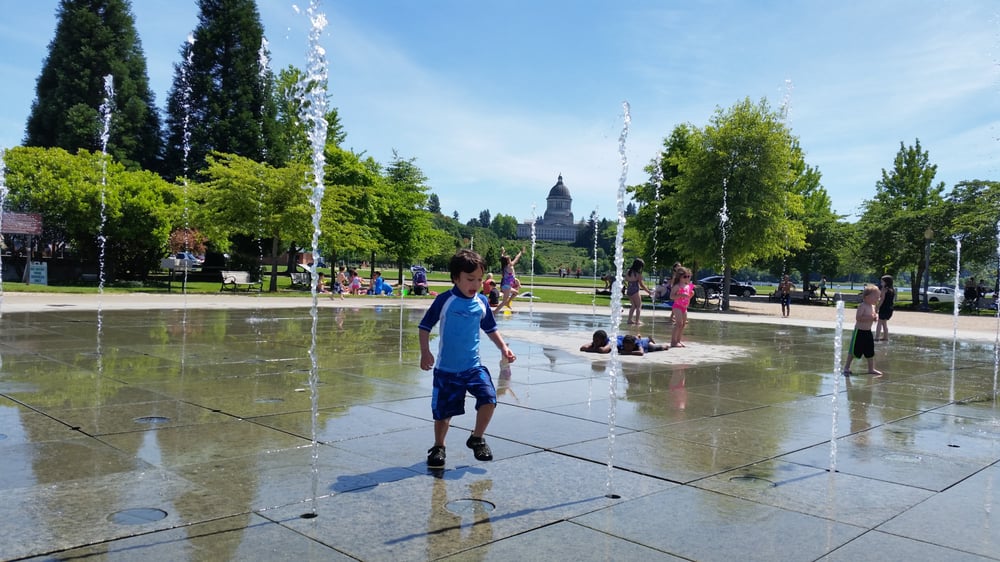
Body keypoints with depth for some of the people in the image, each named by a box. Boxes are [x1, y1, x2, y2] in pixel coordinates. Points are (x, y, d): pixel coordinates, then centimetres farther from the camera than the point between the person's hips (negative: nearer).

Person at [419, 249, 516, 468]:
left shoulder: (482, 303, 1)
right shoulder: (444, 300, -10)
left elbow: (490, 329, 17)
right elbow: (425, 327, -3)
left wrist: (503, 347, 5)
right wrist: (425, 352, -13)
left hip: (473, 366, 3)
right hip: (446, 368, -2)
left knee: (489, 398, -15)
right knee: (443, 411, 5)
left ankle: (477, 439, 10)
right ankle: (438, 447, 31)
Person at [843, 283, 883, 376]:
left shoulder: (873, 307, 7)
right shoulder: (862, 306, -18)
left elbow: (874, 314, 23)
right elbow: (858, 317, -26)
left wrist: (876, 317, 0)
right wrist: (870, 317, -30)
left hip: (868, 332, 8)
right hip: (859, 331, -8)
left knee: (870, 351, 12)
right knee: (854, 351, -2)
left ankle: (871, 369, 22)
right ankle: (847, 367, 9)